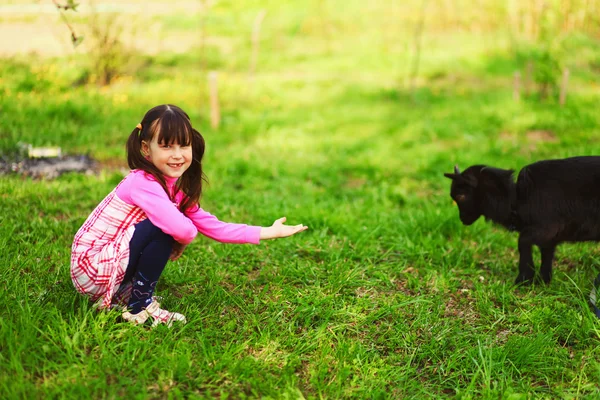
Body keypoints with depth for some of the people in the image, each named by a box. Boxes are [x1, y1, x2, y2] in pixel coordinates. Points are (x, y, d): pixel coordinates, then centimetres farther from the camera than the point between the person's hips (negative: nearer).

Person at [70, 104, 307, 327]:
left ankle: (121, 295, 15)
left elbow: (212, 226, 6)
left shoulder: (178, 189, 5)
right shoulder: (143, 183, -23)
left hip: (110, 263, 9)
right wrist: (176, 245, -12)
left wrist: (266, 232, 2)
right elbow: (184, 230, -36)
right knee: (162, 230, -22)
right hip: (91, 268, -9)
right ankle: (139, 307, -6)